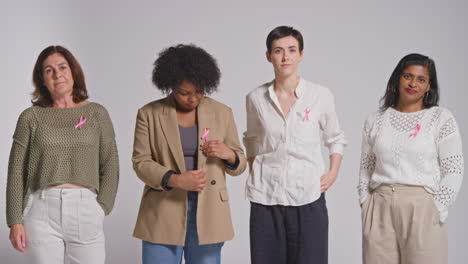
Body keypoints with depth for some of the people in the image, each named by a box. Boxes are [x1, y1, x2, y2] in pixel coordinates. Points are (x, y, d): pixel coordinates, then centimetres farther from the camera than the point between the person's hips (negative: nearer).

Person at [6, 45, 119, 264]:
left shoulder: (96, 113, 8)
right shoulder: (30, 117, 6)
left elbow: (109, 167, 7)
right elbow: (16, 172, 5)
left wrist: (100, 210, -2)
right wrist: (15, 221, -2)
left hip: (85, 210, 1)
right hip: (42, 212, 0)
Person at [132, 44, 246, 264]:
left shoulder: (222, 113, 5)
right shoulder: (148, 114, 0)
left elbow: (239, 163, 10)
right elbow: (141, 162, -3)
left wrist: (228, 155, -14)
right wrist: (174, 180, -20)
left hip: (207, 214, 1)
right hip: (163, 215, -1)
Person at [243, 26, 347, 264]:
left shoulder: (321, 96, -2)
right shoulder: (256, 98, 2)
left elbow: (335, 139, 12)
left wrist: (333, 173, 0)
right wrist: (253, 171, 8)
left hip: (309, 198, -1)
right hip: (266, 199, 1)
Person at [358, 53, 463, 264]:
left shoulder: (442, 118, 1)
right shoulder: (376, 120, 10)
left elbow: (453, 171, -3)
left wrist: (436, 210, -8)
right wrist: (365, 204, 4)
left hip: (422, 209, -2)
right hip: (380, 209, 3)